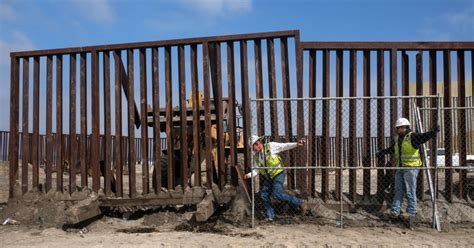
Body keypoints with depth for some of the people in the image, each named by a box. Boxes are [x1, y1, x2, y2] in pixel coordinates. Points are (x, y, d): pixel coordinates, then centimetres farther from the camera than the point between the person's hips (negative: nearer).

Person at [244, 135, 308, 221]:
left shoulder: (270, 146, -11)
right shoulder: (256, 156, 5)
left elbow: (285, 146, -14)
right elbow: (256, 170, 7)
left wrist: (296, 144, -24)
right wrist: (249, 175, -11)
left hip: (278, 174, -7)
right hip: (268, 177, 7)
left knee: (277, 194, -20)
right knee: (263, 194, 0)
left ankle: (301, 203, -7)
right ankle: (270, 216, 14)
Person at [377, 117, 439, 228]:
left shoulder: (412, 136, -7)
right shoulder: (397, 139, 15)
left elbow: (423, 137, -25)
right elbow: (391, 149, 32)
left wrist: (433, 132, -43)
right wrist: (382, 152, 44)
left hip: (411, 167, -7)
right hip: (400, 168, 7)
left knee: (410, 192, -5)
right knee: (398, 190, 7)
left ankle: (411, 213, 1)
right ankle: (395, 211, 11)